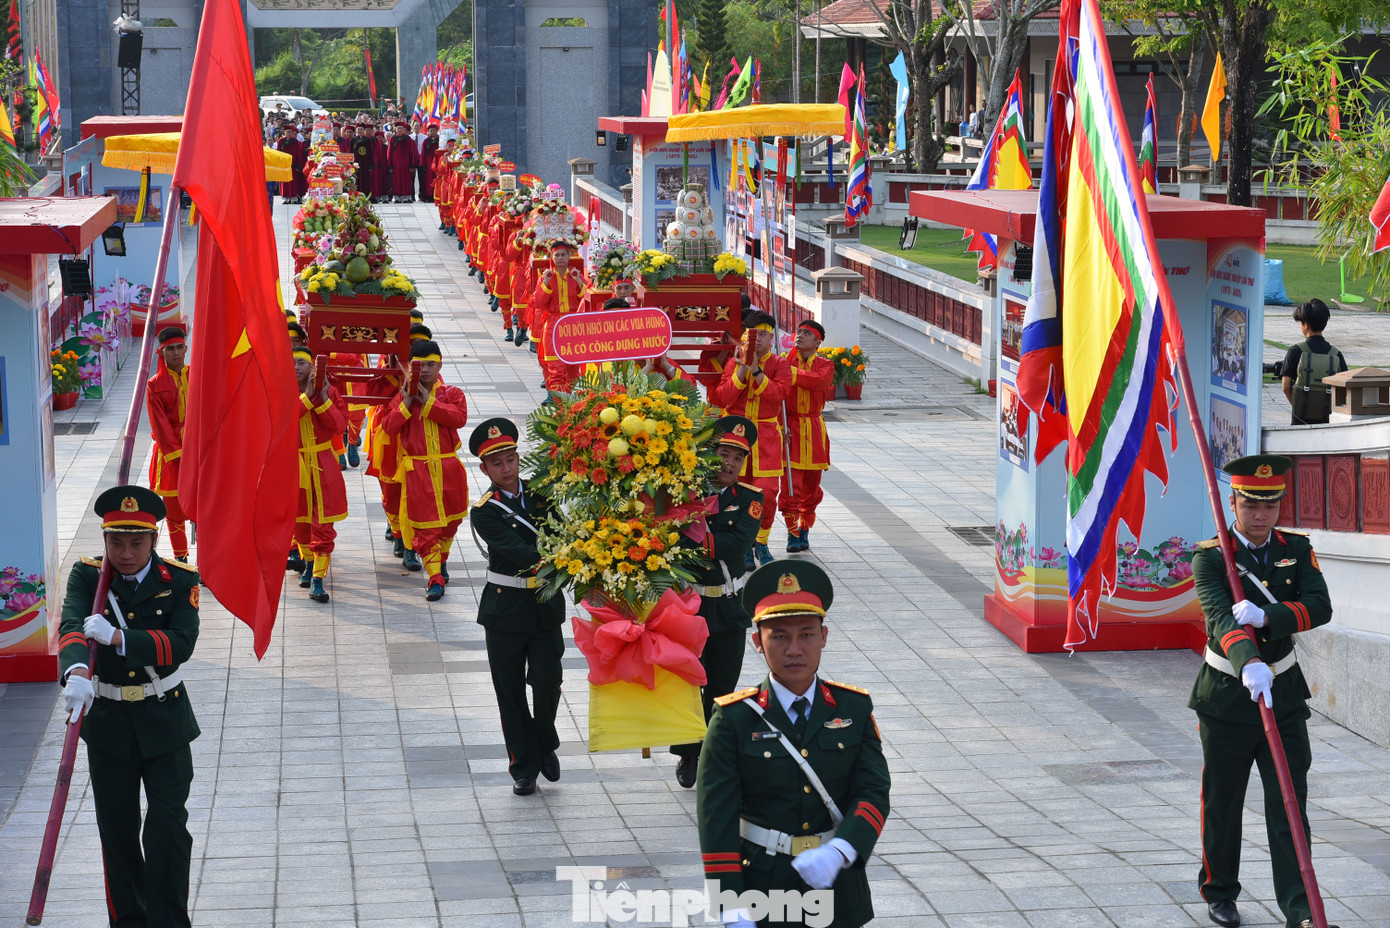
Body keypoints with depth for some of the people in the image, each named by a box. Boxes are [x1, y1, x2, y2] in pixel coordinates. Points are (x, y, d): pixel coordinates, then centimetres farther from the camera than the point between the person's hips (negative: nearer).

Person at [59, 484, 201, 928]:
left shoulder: (179, 580, -8)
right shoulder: (87, 576, -6)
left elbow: (182, 643, -21)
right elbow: (71, 626, -24)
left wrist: (118, 637, -34)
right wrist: (76, 671, -46)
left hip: (164, 723, -1)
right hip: (108, 724, 1)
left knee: (168, 828, -5)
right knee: (117, 833, 9)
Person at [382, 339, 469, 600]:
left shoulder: (451, 393, 2)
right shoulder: (404, 395, 2)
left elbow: (459, 417, -17)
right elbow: (388, 427, -7)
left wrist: (429, 403, -19)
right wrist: (406, 404, -16)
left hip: (447, 467, 2)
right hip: (417, 470, -2)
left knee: (450, 520, 16)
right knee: (424, 524, -6)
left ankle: (441, 561, 40)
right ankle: (434, 578, -5)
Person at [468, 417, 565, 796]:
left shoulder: (541, 494, 4)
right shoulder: (485, 512, -9)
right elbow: (521, 554, -22)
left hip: (546, 605, 2)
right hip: (505, 608, -2)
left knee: (548, 683, -2)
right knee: (510, 690, 5)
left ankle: (545, 745, 26)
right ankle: (524, 767, 18)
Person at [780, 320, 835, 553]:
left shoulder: (825, 365, 4)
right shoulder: (785, 362, 2)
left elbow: (819, 381, -20)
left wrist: (792, 373, -24)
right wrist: (781, 425, -15)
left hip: (814, 431, 2)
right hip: (790, 429, -2)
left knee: (811, 485, 9)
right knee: (790, 483, -11)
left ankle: (804, 530, 25)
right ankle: (792, 533, -5)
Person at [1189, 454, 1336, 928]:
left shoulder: (1296, 550, 2)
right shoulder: (1210, 557, -10)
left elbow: (1320, 606, -15)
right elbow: (1221, 618, -27)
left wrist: (1267, 616, -33)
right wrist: (1249, 664, -46)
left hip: (1284, 695, 2)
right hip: (1228, 698, -2)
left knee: (1290, 808, -3)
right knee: (1222, 805, 10)